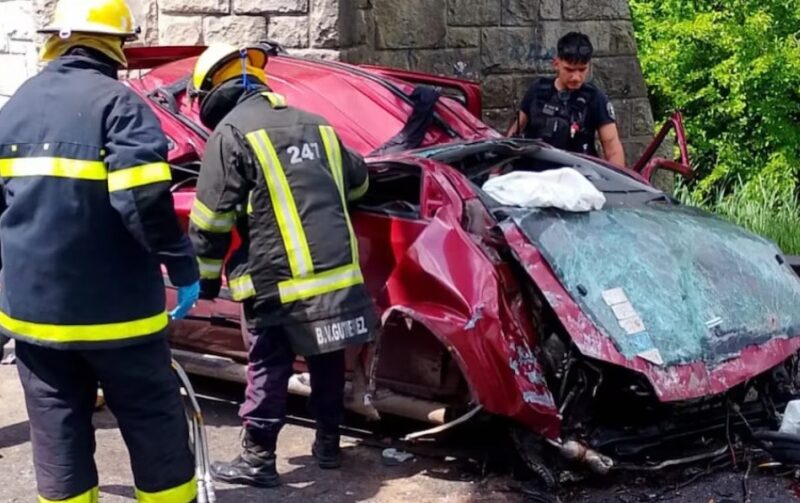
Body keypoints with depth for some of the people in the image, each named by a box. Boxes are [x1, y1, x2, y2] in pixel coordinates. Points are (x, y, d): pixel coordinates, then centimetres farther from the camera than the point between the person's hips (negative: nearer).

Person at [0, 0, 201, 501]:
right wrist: (183, 266, -11)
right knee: (154, 422, 6)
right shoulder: (117, 102, -11)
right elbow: (144, 201, -22)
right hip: (112, 306, -6)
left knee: (57, 431, 12)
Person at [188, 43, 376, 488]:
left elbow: (212, 217, -6)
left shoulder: (231, 132, -4)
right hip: (337, 267, 6)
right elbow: (356, 181, 30)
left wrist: (205, 279, 3)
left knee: (269, 368, 2)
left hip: (278, 277, -6)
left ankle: (258, 458, 6)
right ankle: (328, 442, 28)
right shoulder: (314, 124, 17)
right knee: (327, 360, 17)